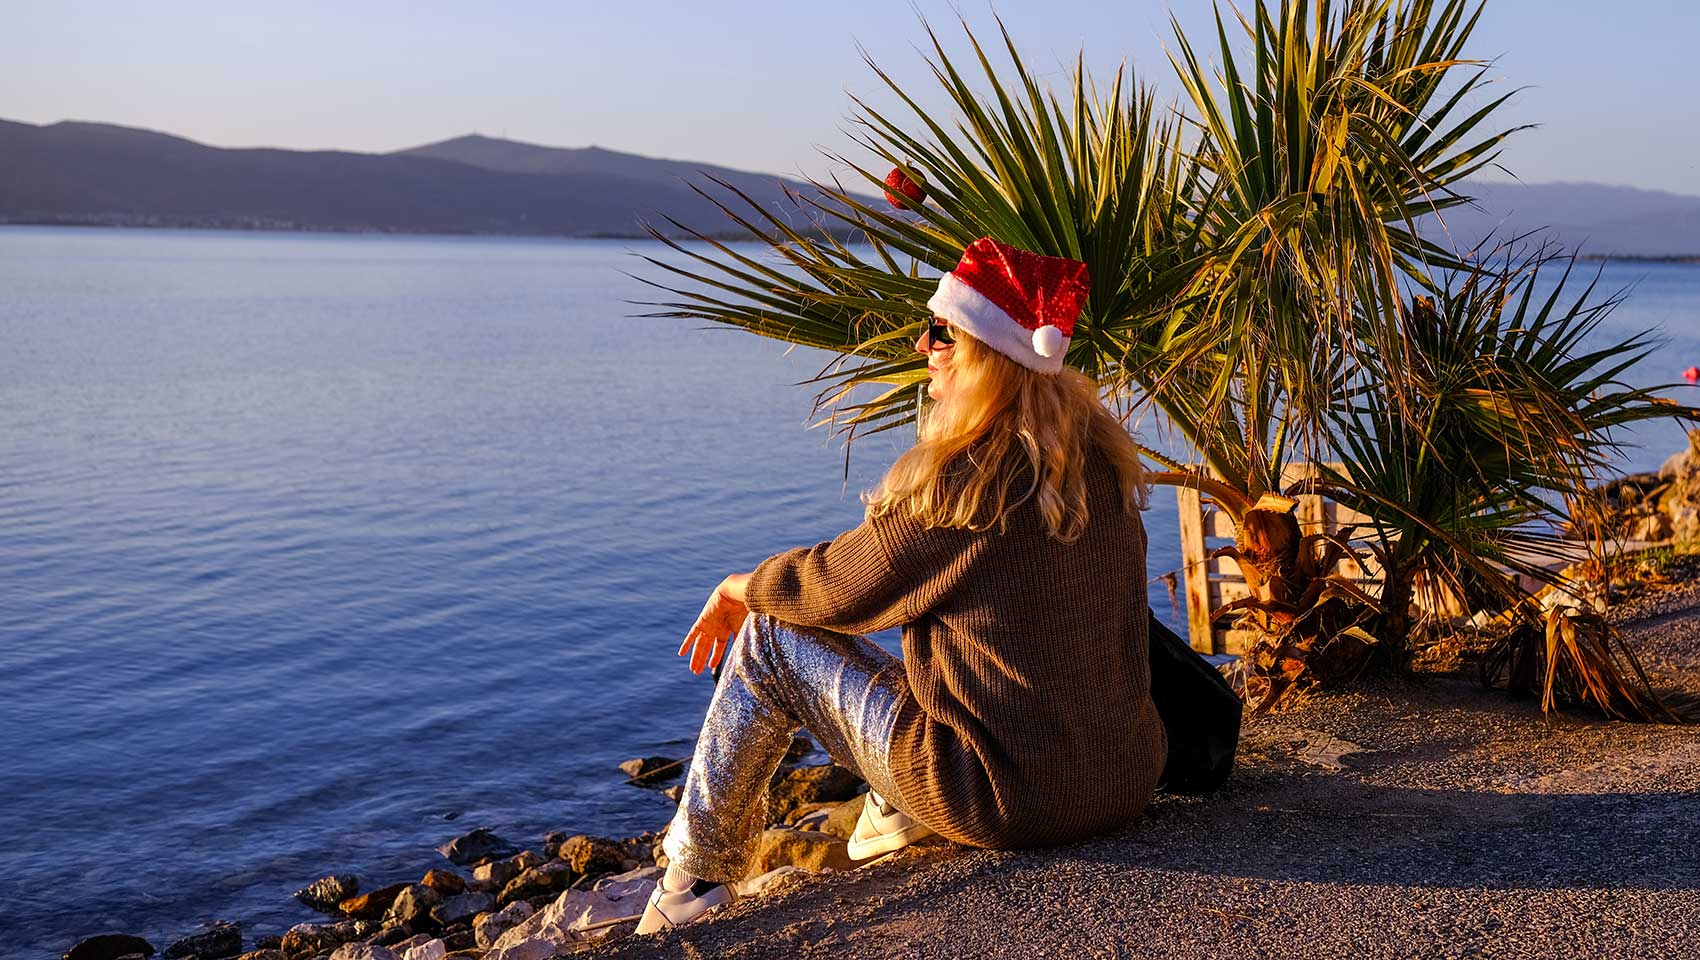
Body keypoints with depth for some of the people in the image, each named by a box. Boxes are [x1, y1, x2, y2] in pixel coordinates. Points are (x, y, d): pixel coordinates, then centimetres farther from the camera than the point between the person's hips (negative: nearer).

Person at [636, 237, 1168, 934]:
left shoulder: (962, 478, -19)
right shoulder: (1102, 456, 3)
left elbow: (838, 587, -6)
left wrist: (741, 588, 15)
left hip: (1013, 796, -7)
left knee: (766, 640, 7)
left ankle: (693, 880, 19)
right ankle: (896, 814, 29)